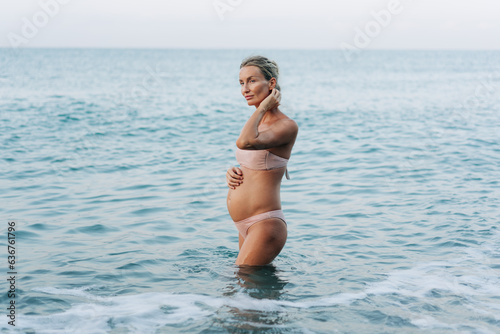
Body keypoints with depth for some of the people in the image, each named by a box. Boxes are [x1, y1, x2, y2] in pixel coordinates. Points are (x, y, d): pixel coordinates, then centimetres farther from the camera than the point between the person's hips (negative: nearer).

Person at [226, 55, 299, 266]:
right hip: (246, 226, 10)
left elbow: (246, 142, -34)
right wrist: (232, 173, 1)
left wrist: (263, 107, -18)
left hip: (265, 225, -9)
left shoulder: (287, 126, -16)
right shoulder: (258, 122, 11)